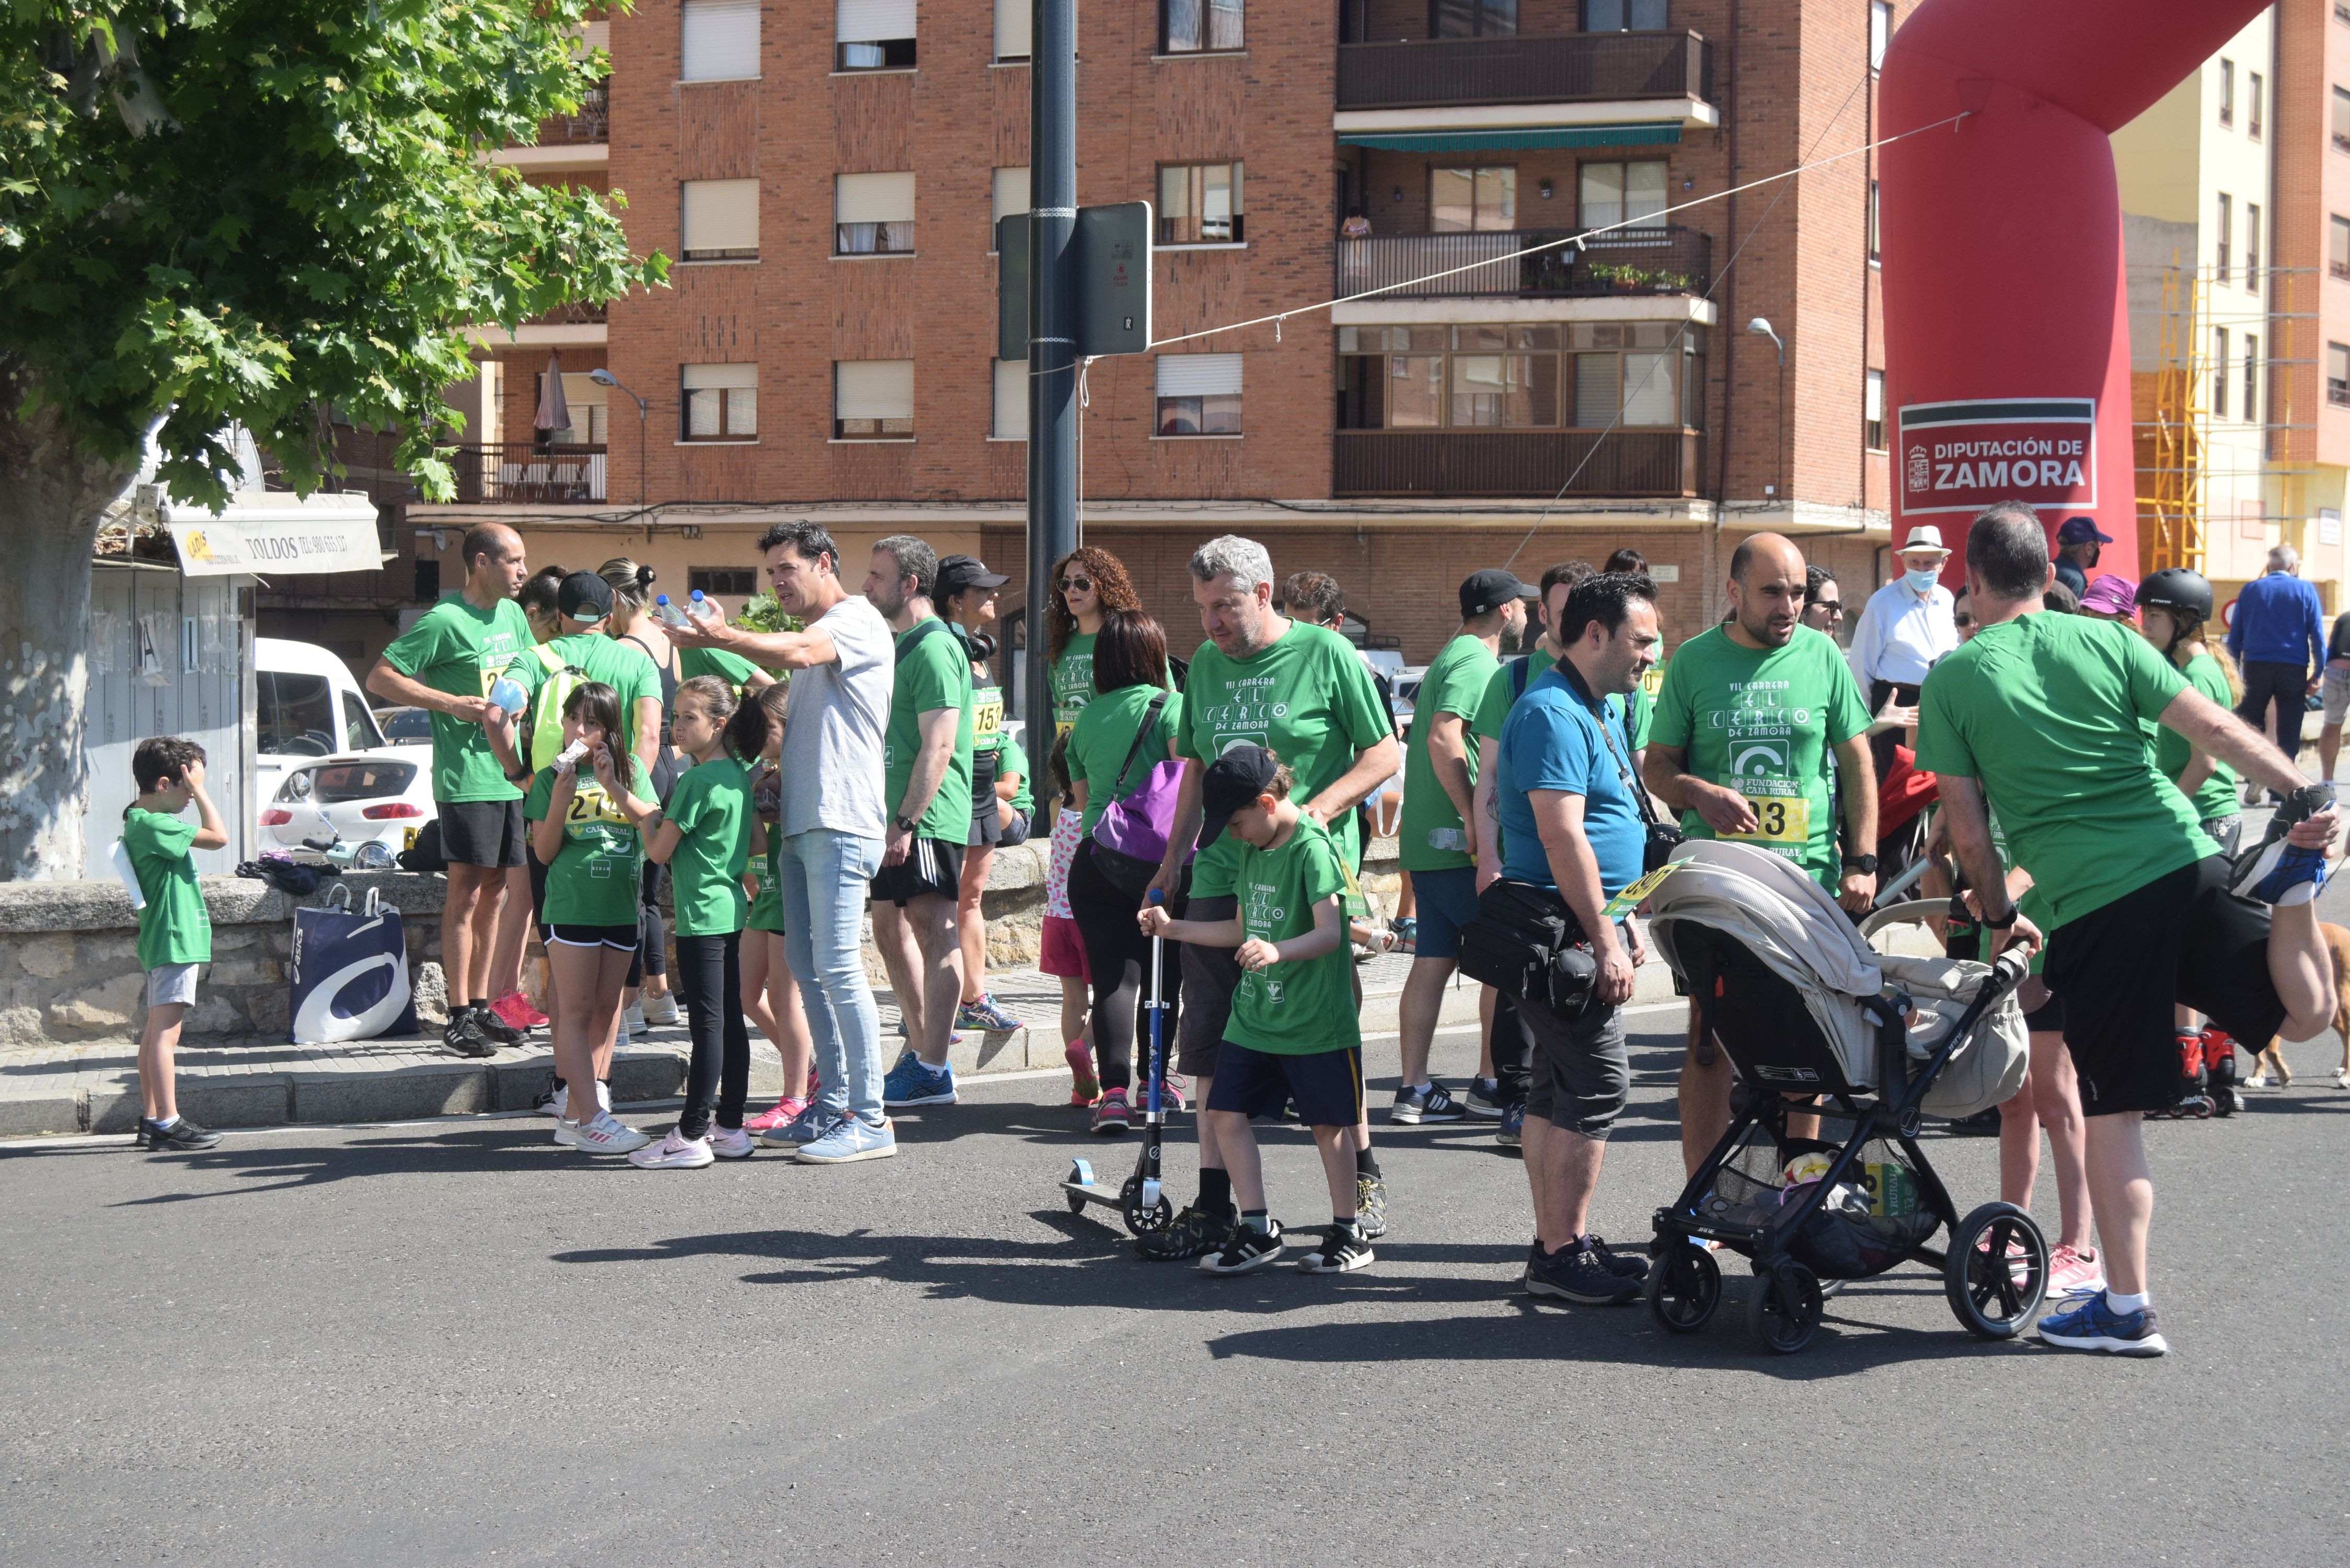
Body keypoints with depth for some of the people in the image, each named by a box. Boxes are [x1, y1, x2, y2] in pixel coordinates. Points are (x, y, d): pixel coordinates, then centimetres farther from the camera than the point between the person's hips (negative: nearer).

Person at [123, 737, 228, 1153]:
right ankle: (168, 1124, -12)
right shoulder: (153, 825, -18)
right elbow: (218, 836, -21)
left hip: (166, 941, 11)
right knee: (165, 1031, -10)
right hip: (173, 939, -11)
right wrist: (199, 788, -16)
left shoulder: (142, 820, 13)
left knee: (156, 1031, 13)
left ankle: (151, 1119, 17)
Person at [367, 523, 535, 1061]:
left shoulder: (512, 615, 13)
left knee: (498, 888, 10)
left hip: (509, 772, 8)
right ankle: (459, 1017, -3)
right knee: (467, 890, -6)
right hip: (467, 777, -8)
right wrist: (450, 703, -19)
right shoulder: (444, 621, -11)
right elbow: (380, 678, -13)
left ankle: (482, 1006, 17)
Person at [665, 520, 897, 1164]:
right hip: (800, 822, 10)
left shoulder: (857, 621, -5)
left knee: (839, 968, -12)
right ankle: (833, 1106, 15)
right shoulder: (813, 634, 24)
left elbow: (797, 653, -25)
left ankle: (871, 1119, -10)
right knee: (808, 968, 9)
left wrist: (719, 637, -20)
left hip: (839, 823, -10)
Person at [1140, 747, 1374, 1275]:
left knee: (1329, 1125, 3)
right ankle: (1257, 1230, 9)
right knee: (1227, 1112, 1)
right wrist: (1173, 928, 19)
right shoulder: (1251, 850, 10)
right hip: (1254, 1014, 8)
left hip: (1315, 1019, -8)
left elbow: (1329, 932, -24)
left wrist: (1278, 951, -40)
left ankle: (1348, 1233, 17)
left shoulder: (1312, 849, -15)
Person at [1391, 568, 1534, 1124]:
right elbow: (1444, 739, -24)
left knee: (1433, 961, 8)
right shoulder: (1476, 661, -12)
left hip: (1428, 841, 9)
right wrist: (1474, 820, -24)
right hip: (1455, 841, -9)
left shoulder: (1451, 656, 20)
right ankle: (1493, 1083, 2)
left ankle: (1414, 1089, 7)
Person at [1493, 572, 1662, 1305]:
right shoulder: (1553, 714, -16)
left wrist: (1625, 921, 22)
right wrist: (1605, 941, -21)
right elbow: (1561, 837, -22)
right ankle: (1561, 1253, -6)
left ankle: (1556, 1243, 17)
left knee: (1558, 1089, 12)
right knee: (1596, 1085, -10)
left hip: (1583, 927, 10)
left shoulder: (1601, 710, 17)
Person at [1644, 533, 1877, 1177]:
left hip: (1809, 873, 2)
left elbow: (1858, 766, 11)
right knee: (1710, 1039, -4)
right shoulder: (1694, 660, 4)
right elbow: (1658, 765, 9)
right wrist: (1699, 794, -12)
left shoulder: (1822, 655, 7)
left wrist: (1862, 861, 2)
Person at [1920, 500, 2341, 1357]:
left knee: (2113, 1109, 5)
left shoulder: (1951, 680, 3)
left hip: (2089, 910, -2)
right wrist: (2305, 794, 0)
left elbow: (1968, 831, 3)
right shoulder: (2105, 641, 8)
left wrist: (1999, 917, 16)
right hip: (2186, 869, 2)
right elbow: (2215, 727, -1)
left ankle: (2127, 1308, 7)